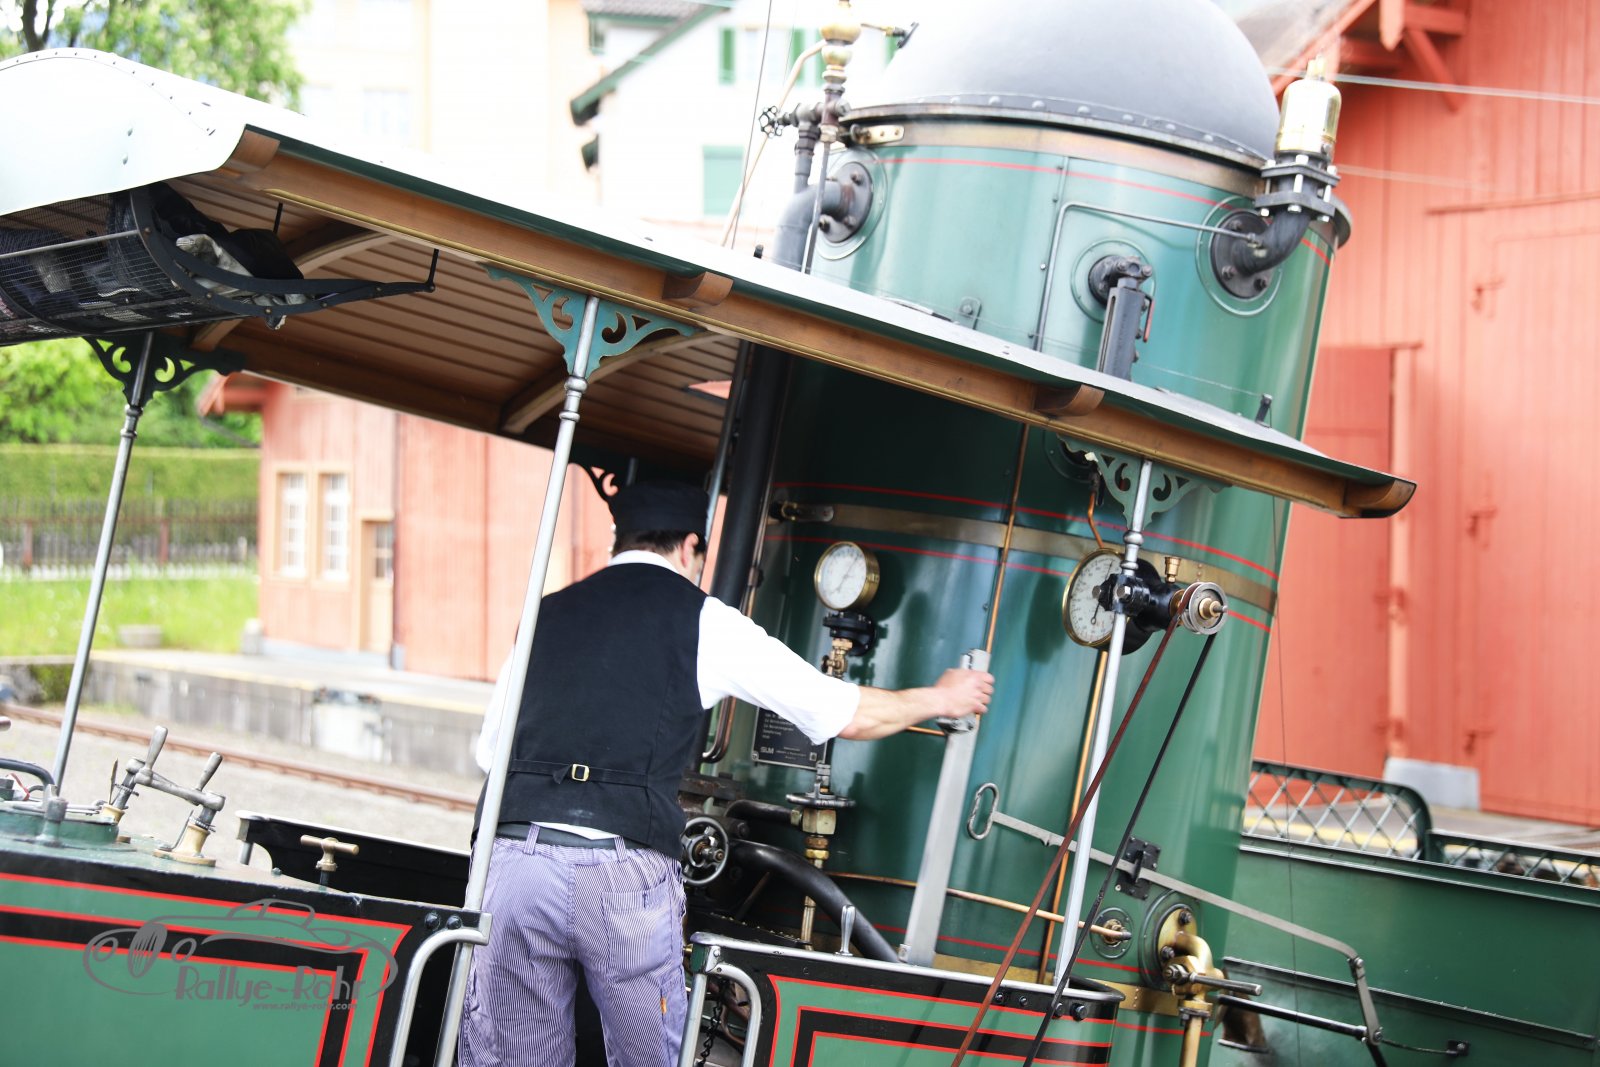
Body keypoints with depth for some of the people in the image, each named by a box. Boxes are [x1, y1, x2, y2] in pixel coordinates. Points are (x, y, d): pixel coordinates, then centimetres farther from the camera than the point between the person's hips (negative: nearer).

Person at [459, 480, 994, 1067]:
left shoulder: (547, 613, 20)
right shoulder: (703, 619, 10)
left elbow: (488, 749, 23)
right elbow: (852, 715, 13)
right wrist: (942, 698, 31)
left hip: (515, 856, 3)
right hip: (625, 871, -3)